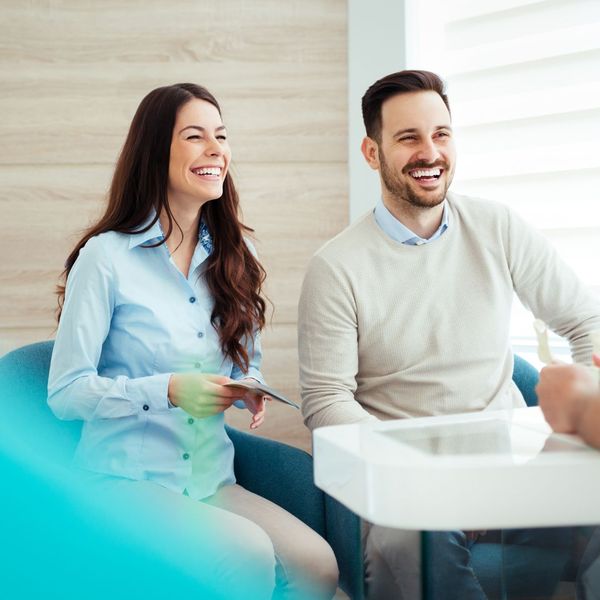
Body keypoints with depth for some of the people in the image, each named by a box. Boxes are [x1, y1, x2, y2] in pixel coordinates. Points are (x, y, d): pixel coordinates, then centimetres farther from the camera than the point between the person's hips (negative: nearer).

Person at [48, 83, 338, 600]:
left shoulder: (235, 254, 10)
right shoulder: (106, 257, -8)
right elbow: (64, 392, -9)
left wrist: (250, 390, -4)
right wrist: (169, 392, -21)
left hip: (212, 480, 5)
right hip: (126, 480, -5)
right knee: (249, 554, -30)